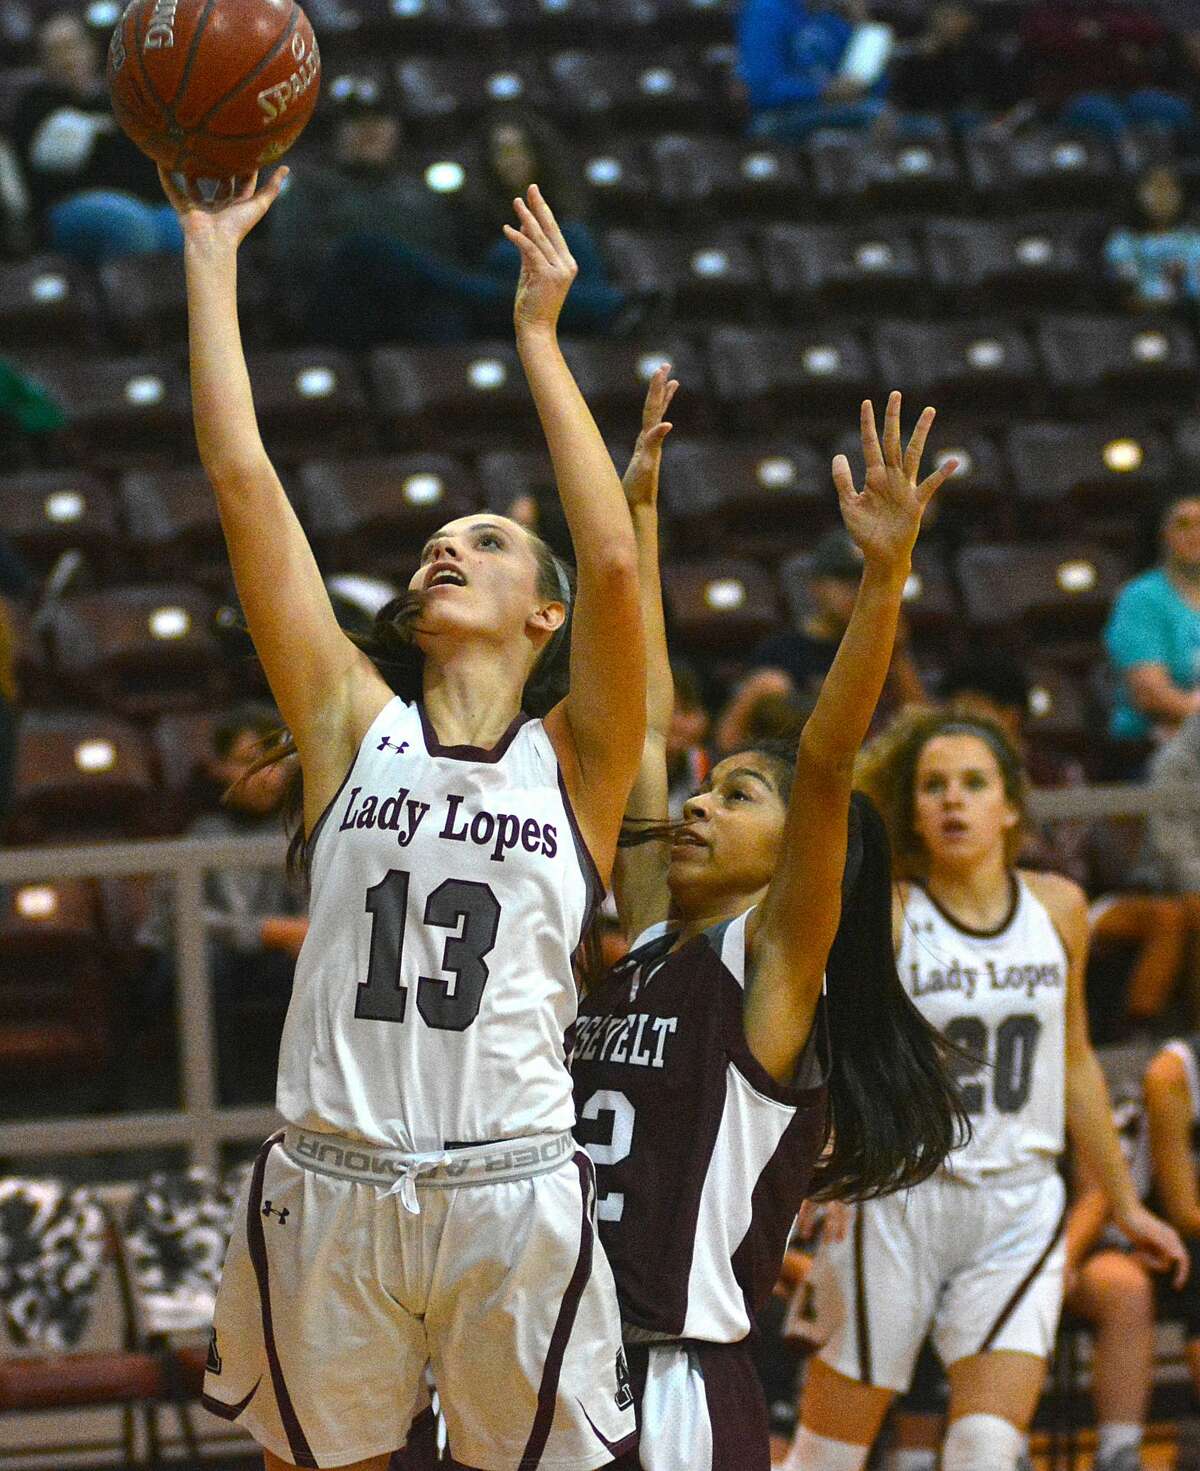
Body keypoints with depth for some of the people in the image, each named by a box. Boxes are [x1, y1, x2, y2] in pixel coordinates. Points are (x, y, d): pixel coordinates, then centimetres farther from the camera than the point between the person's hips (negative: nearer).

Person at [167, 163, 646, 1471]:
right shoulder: (354, 722, 8)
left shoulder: (576, 755, 4)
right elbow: (242, 482, 4)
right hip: (330, 1189, 2)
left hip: (512, 1197, -2)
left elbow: (615, 564, -12)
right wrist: (209, 254, 4)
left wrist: (539, 336, -7)